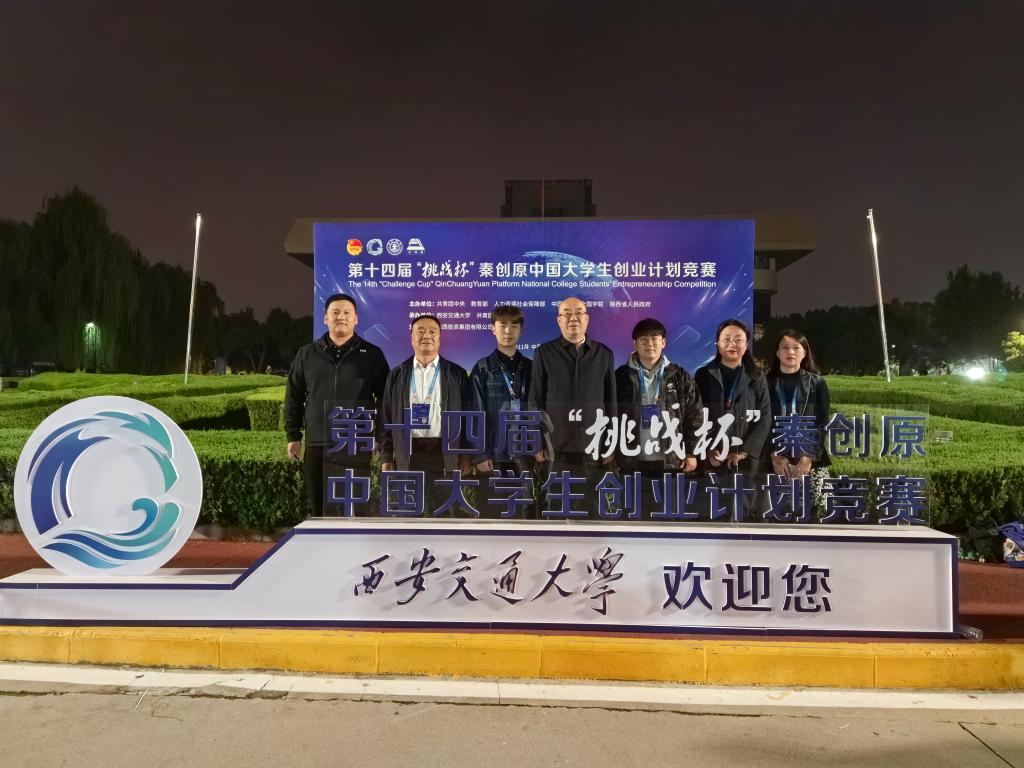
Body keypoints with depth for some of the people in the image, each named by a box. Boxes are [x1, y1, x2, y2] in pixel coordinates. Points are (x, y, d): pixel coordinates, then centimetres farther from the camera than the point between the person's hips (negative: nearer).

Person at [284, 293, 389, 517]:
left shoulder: (372, 354, 3)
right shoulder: (307, 354, 9)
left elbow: (385, 400, 4)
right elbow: (293, 398, 12)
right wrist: (293, 436, 6)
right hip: (317, 447, 2)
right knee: (320, 511, 10)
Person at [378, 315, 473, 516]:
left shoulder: (457, 374, 5)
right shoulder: (397, 375, 8)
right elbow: (386, 417, 7)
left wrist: (466, 454, -1)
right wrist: (386, 457, 2)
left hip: (444, 454, -1)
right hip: (407, 454, 1)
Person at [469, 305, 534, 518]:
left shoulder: (530, 368, 10)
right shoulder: (482, 369, 1)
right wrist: (480, 453, -8)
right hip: (494, 453, -2)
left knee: (524, 512, 5)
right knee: (492, 512, 2)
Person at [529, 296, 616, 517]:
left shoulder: (604, 354, 7)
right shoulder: (544, 353, 2)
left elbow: (611, 402, 8)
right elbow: (536, 401, 2)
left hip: (594, 447, 1)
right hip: (556, 446, -1)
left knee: (592, 506, 6)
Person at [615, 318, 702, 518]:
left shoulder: (679, 376, 3)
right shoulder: (622, 376, 2)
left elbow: (694, 416, 4)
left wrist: (691, 452, 0)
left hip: (671, 460, 1)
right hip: (633, 460, 0)